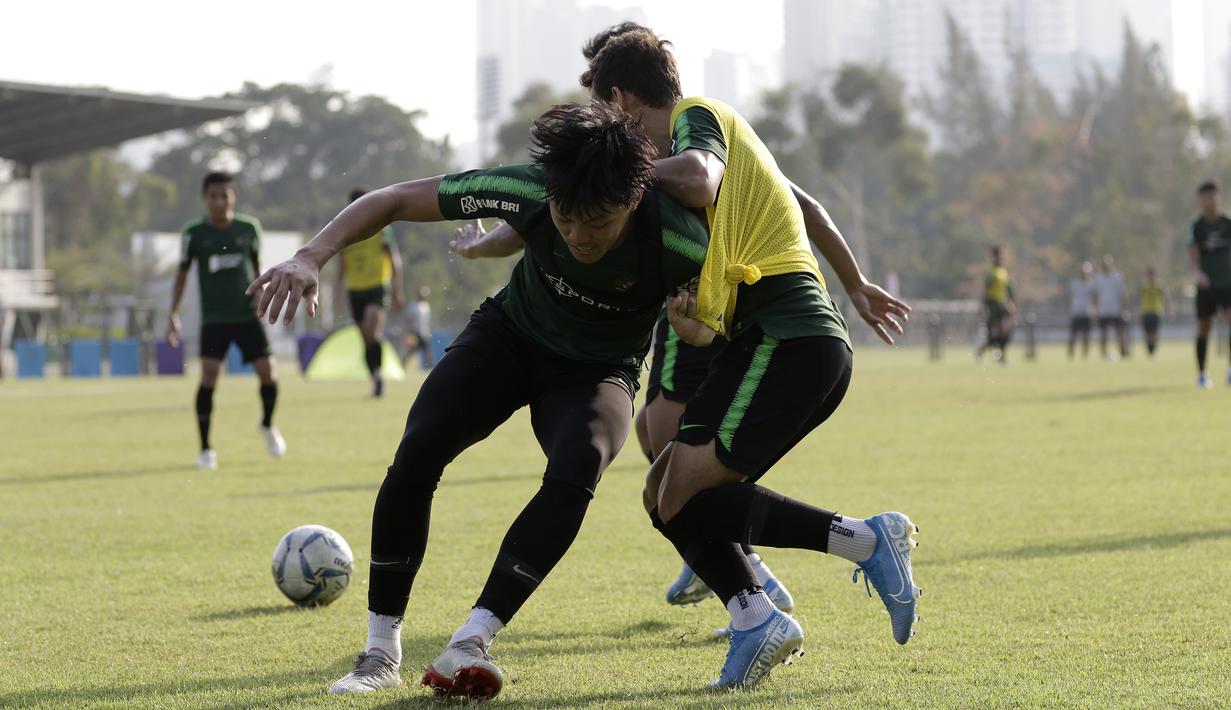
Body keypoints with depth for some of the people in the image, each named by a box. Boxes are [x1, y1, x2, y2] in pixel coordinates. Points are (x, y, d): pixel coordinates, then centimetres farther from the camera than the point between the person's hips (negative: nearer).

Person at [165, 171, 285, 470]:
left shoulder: (249, 228, 1)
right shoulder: (194, 234, -3)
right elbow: (182, 274, 4)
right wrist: (173, 314, -3)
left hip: (247, 315, 2)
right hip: (214, 319, -1)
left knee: (268, 374, -5)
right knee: (208, 377, -14)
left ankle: (268, 425, 26)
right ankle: (205, 449, -3)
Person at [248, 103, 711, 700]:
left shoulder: (682, 245, -35)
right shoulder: (527, 190, -30)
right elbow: (393, 200, -19)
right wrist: (310, 257, -32)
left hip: (598, 371, -1)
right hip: (509, 335, 2)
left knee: (574, 472, -33)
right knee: (416, 454, -20)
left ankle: (469, 645, -28)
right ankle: (380, 653, -6)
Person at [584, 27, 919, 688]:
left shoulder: (695, 114, -1)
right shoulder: (721, 132, 27)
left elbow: (699, 181, -24)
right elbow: (803, 203, 37)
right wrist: (856, 285, 45)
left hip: (784, 338, -10)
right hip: (815, 344, 10)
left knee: (684, 499, -16)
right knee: (665, 492, 7)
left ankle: (865, 539, -17)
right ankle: (755, 617, -8)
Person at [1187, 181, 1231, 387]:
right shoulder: (1195, 226, -2)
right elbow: (1192, 251, -13)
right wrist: (1196, 272, -32)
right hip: (1206, 285, -1)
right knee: (1204, 329, 5)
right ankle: (1201, 374, 15)